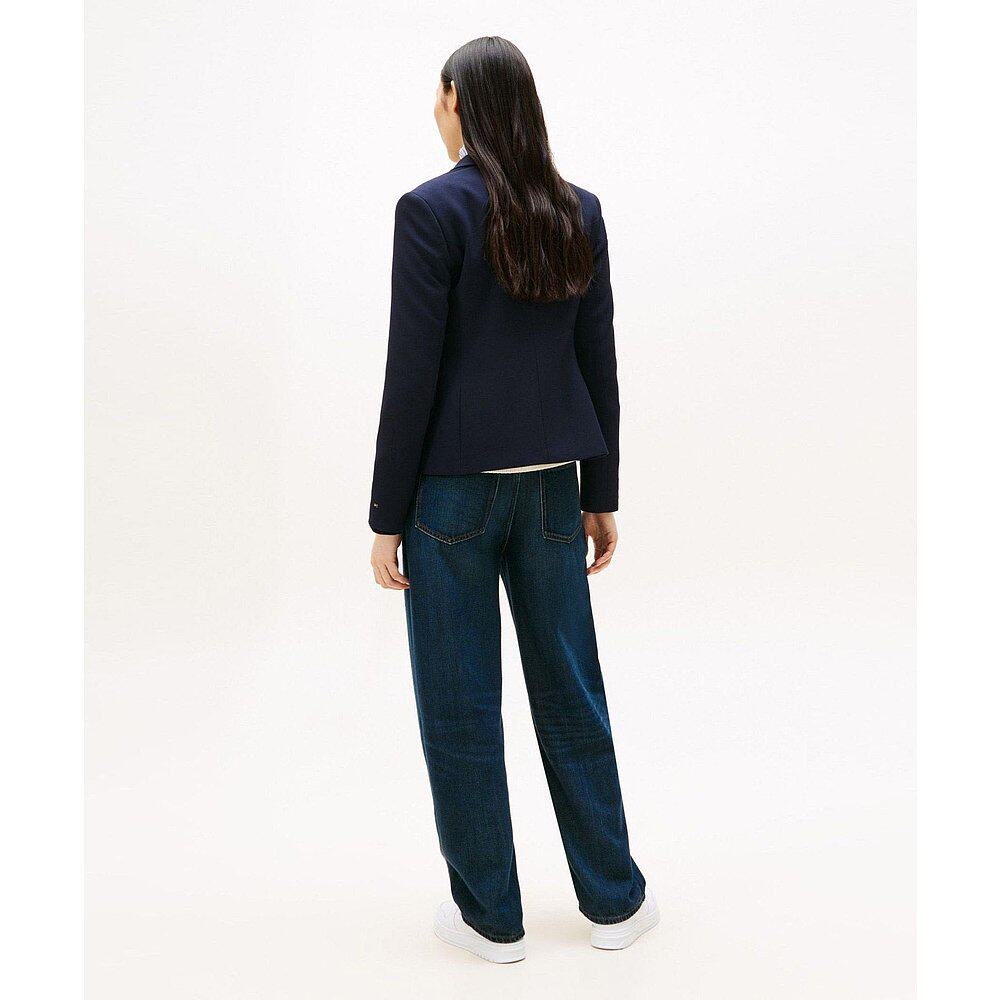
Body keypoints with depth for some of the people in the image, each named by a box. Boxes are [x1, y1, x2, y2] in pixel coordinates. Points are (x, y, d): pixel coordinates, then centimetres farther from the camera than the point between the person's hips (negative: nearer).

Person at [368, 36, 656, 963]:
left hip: (454, 487, -5)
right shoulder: (579, 211, 6)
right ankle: (613, 899, 28)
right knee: (569, 689, 15)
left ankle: (491, 915, 22)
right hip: (550, 484, 5)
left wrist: (387, 517, -7)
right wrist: (601, 494, 14)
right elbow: (597, 362, 6)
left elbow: (413, 372, -13)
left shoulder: (431, 208, -10)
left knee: (459, 704, 8)